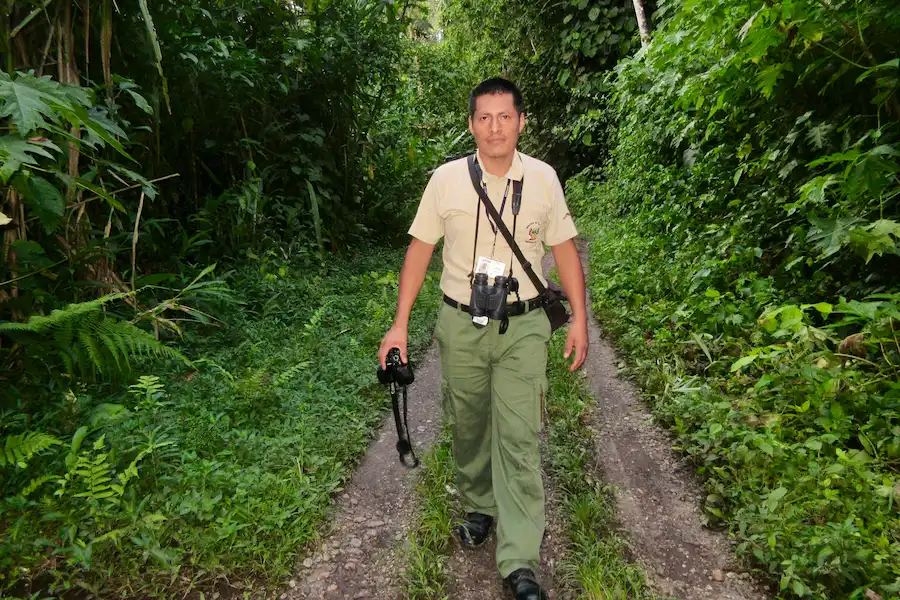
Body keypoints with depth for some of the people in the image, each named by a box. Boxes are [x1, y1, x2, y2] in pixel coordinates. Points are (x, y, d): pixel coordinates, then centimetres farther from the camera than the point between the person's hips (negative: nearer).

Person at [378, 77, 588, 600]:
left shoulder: (544, 178, 0)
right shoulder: (447, 179, -2)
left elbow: (565, 247, 7)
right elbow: (420, 249, 2)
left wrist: (580, 318, 3)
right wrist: (400, 324, -1)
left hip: (523, 327, -1)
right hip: (461, 325, 1)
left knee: (519, 437, -6)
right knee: (469, 428, 14)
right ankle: (479, 509, 39)